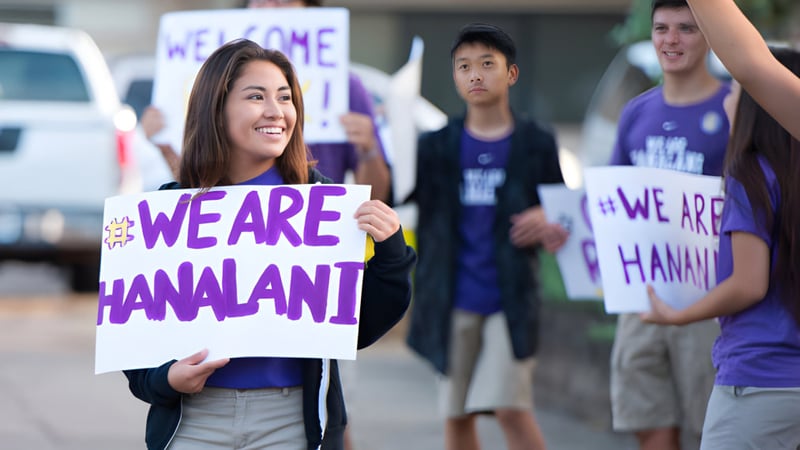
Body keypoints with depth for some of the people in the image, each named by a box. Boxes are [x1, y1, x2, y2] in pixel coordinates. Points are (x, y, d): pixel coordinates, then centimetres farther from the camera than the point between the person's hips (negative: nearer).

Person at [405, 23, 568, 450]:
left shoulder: (536, 145, 3)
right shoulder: (437, 146, 7)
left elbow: (564, 218, 9)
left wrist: (547, 225, -15)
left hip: (511, 298, -3)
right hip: (454, 298, 3)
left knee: (511, 408, -13)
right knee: (456, 414, 7)